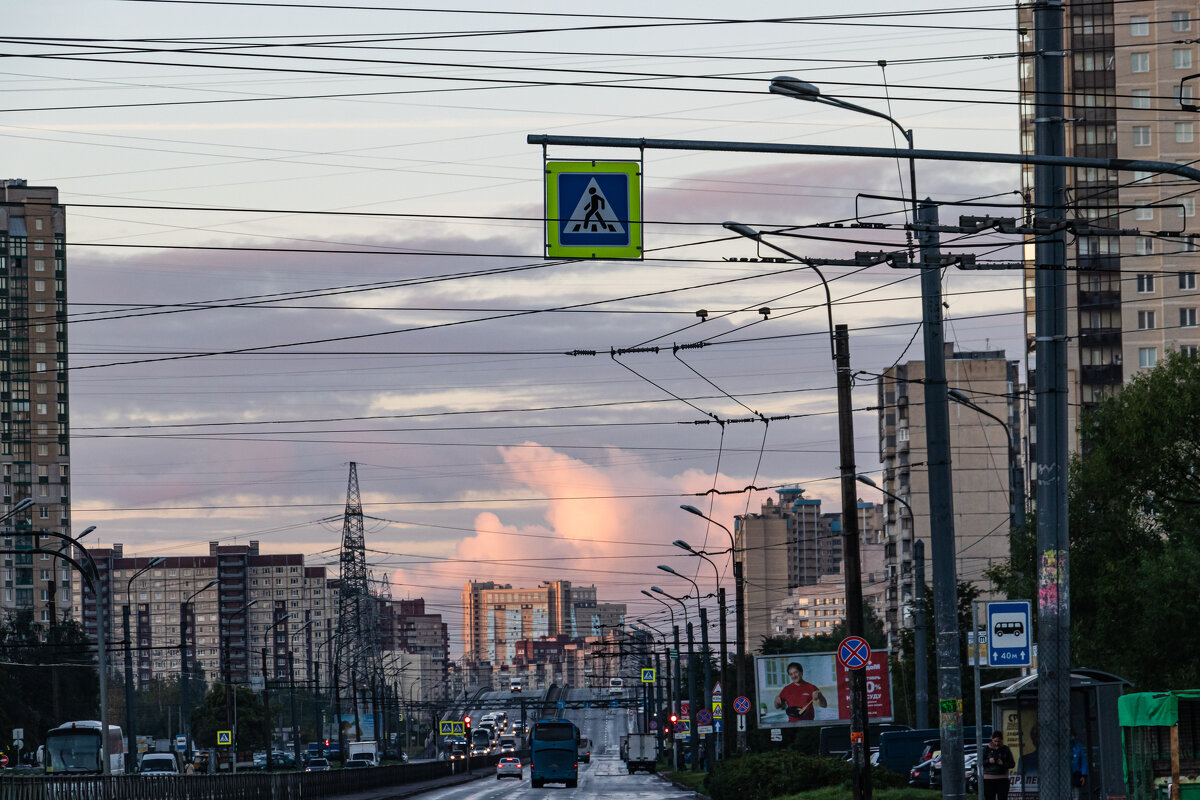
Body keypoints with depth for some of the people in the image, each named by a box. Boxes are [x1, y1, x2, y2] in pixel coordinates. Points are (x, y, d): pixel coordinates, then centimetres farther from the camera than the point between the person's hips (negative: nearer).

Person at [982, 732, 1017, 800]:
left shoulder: (1005, 749, 5)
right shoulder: (986, 749, 5)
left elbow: (1012, 764, 5)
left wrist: (1003, 764, -13)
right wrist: (988, 761, -15)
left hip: (1002, 779, 0)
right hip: (989, 779, 0)